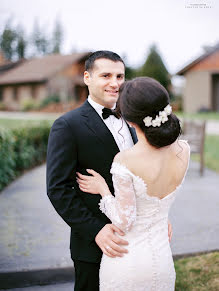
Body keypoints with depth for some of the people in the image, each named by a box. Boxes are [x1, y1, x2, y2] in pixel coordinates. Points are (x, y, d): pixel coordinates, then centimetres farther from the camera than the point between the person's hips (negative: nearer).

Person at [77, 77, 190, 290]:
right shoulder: (183, 151, -10)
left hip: (125, 259, -4)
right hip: (162, 259, 5)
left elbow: (124, 222, -20)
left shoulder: (124, 161, -26)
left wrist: (102, 189, -6)